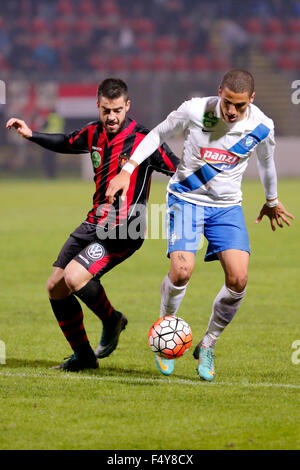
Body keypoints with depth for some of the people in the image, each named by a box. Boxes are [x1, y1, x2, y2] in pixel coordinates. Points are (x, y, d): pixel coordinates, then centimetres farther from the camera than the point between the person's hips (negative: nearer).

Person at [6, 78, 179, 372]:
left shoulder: (143, 141, -15)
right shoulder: (94, 134, 5)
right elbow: (64, 143, 26)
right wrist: (30, 135, 17)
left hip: (124, 231, -7)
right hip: (94, 224, 7)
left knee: (75, 277, -24)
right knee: (55, 287, 6)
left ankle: (111, 321, 5)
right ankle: (83, 356, 20)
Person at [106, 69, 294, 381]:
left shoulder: (261, 128, -11)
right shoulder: (194, 111, -18)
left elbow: (266, 161, 12)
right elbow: (158, 134, -1)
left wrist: (272, 201, 27)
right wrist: (127, 170, -6)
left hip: (227, 206, 2)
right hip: (186, 199, -2)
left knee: (238, 279, -15)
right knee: (182, 271, -24)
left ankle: (207, 347, 8)